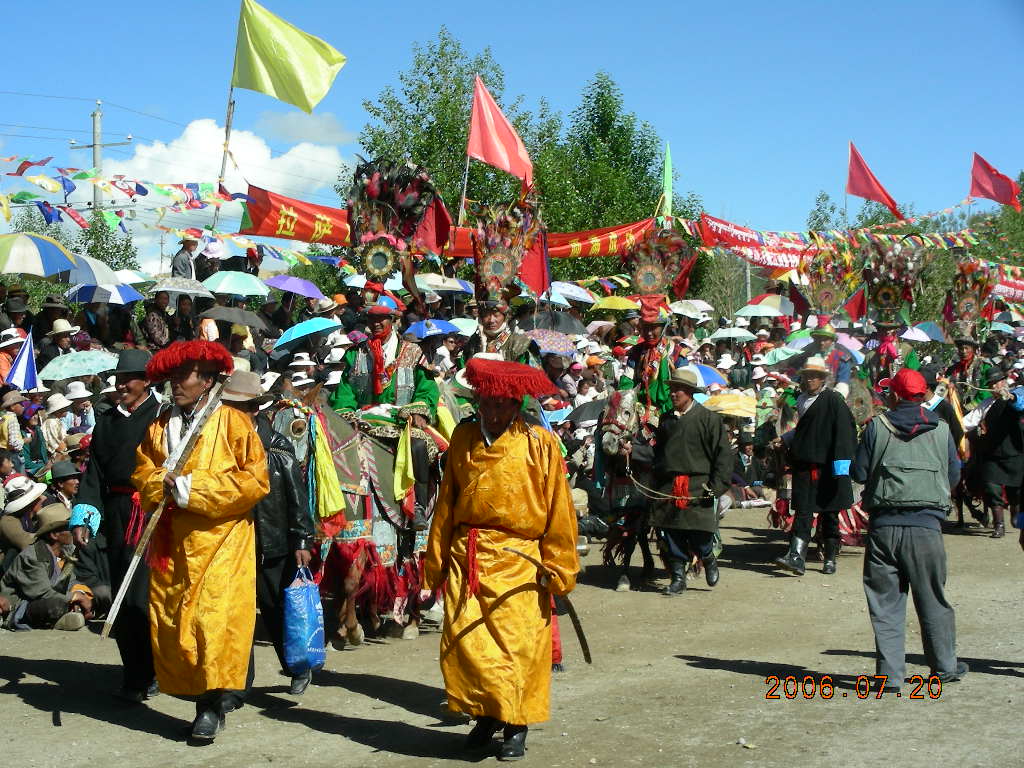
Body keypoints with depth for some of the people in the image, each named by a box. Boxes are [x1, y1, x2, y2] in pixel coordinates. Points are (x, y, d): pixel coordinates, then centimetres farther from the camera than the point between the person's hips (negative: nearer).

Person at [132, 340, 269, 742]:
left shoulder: (233, 422, -1)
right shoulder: (159, 426, 16)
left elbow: (255, 480, -9)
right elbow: (142, 471, 15)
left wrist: (194, 488, -13)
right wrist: (163, 484, -9)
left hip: (220, 539, -5)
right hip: (171, 542, 5)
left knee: (216, 616, -12)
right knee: (169, 618, 2)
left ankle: (212, 704, -3)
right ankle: (200, 691, 13)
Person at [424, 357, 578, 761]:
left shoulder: (540, 445, -3)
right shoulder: (463, 439, 7)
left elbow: (559, 512, -3)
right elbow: (446, 504, 11)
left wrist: (558, 569, -6)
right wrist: (436, 560, 10)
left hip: (518, 563, -3)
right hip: (466, 557, 3)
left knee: (518, 644, 0)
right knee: (463, 640, -1)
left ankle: (515, 726, 18)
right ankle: (486, 713, 22)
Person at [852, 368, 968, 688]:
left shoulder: (877, 427, -1)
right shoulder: (941, 430, 3)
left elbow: (859, 472, 1)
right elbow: (954, 476, 9)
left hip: (884, 525, -1)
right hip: (926, 526, 1)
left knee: (885, 601, 5)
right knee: (932, 600, 14)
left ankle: (890, 673, 5)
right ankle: (944, 666, 25)